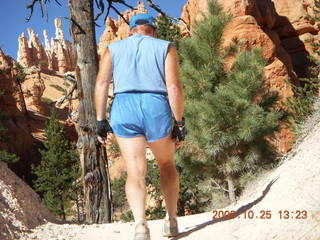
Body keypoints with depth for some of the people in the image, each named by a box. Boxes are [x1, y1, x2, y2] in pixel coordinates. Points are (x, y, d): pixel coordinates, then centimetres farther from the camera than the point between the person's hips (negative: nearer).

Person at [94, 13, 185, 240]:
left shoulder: (114, 49, 18)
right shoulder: (166, 48, 12)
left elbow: (101, 83, 5)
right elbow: (174, 87, -1)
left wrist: (101, 120, 5)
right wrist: (179, 123, 1)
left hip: (124, 108, 1)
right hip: (157, 108, 0)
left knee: (135, 174, 1)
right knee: (167, 164, 21)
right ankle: (171, 220, 24)